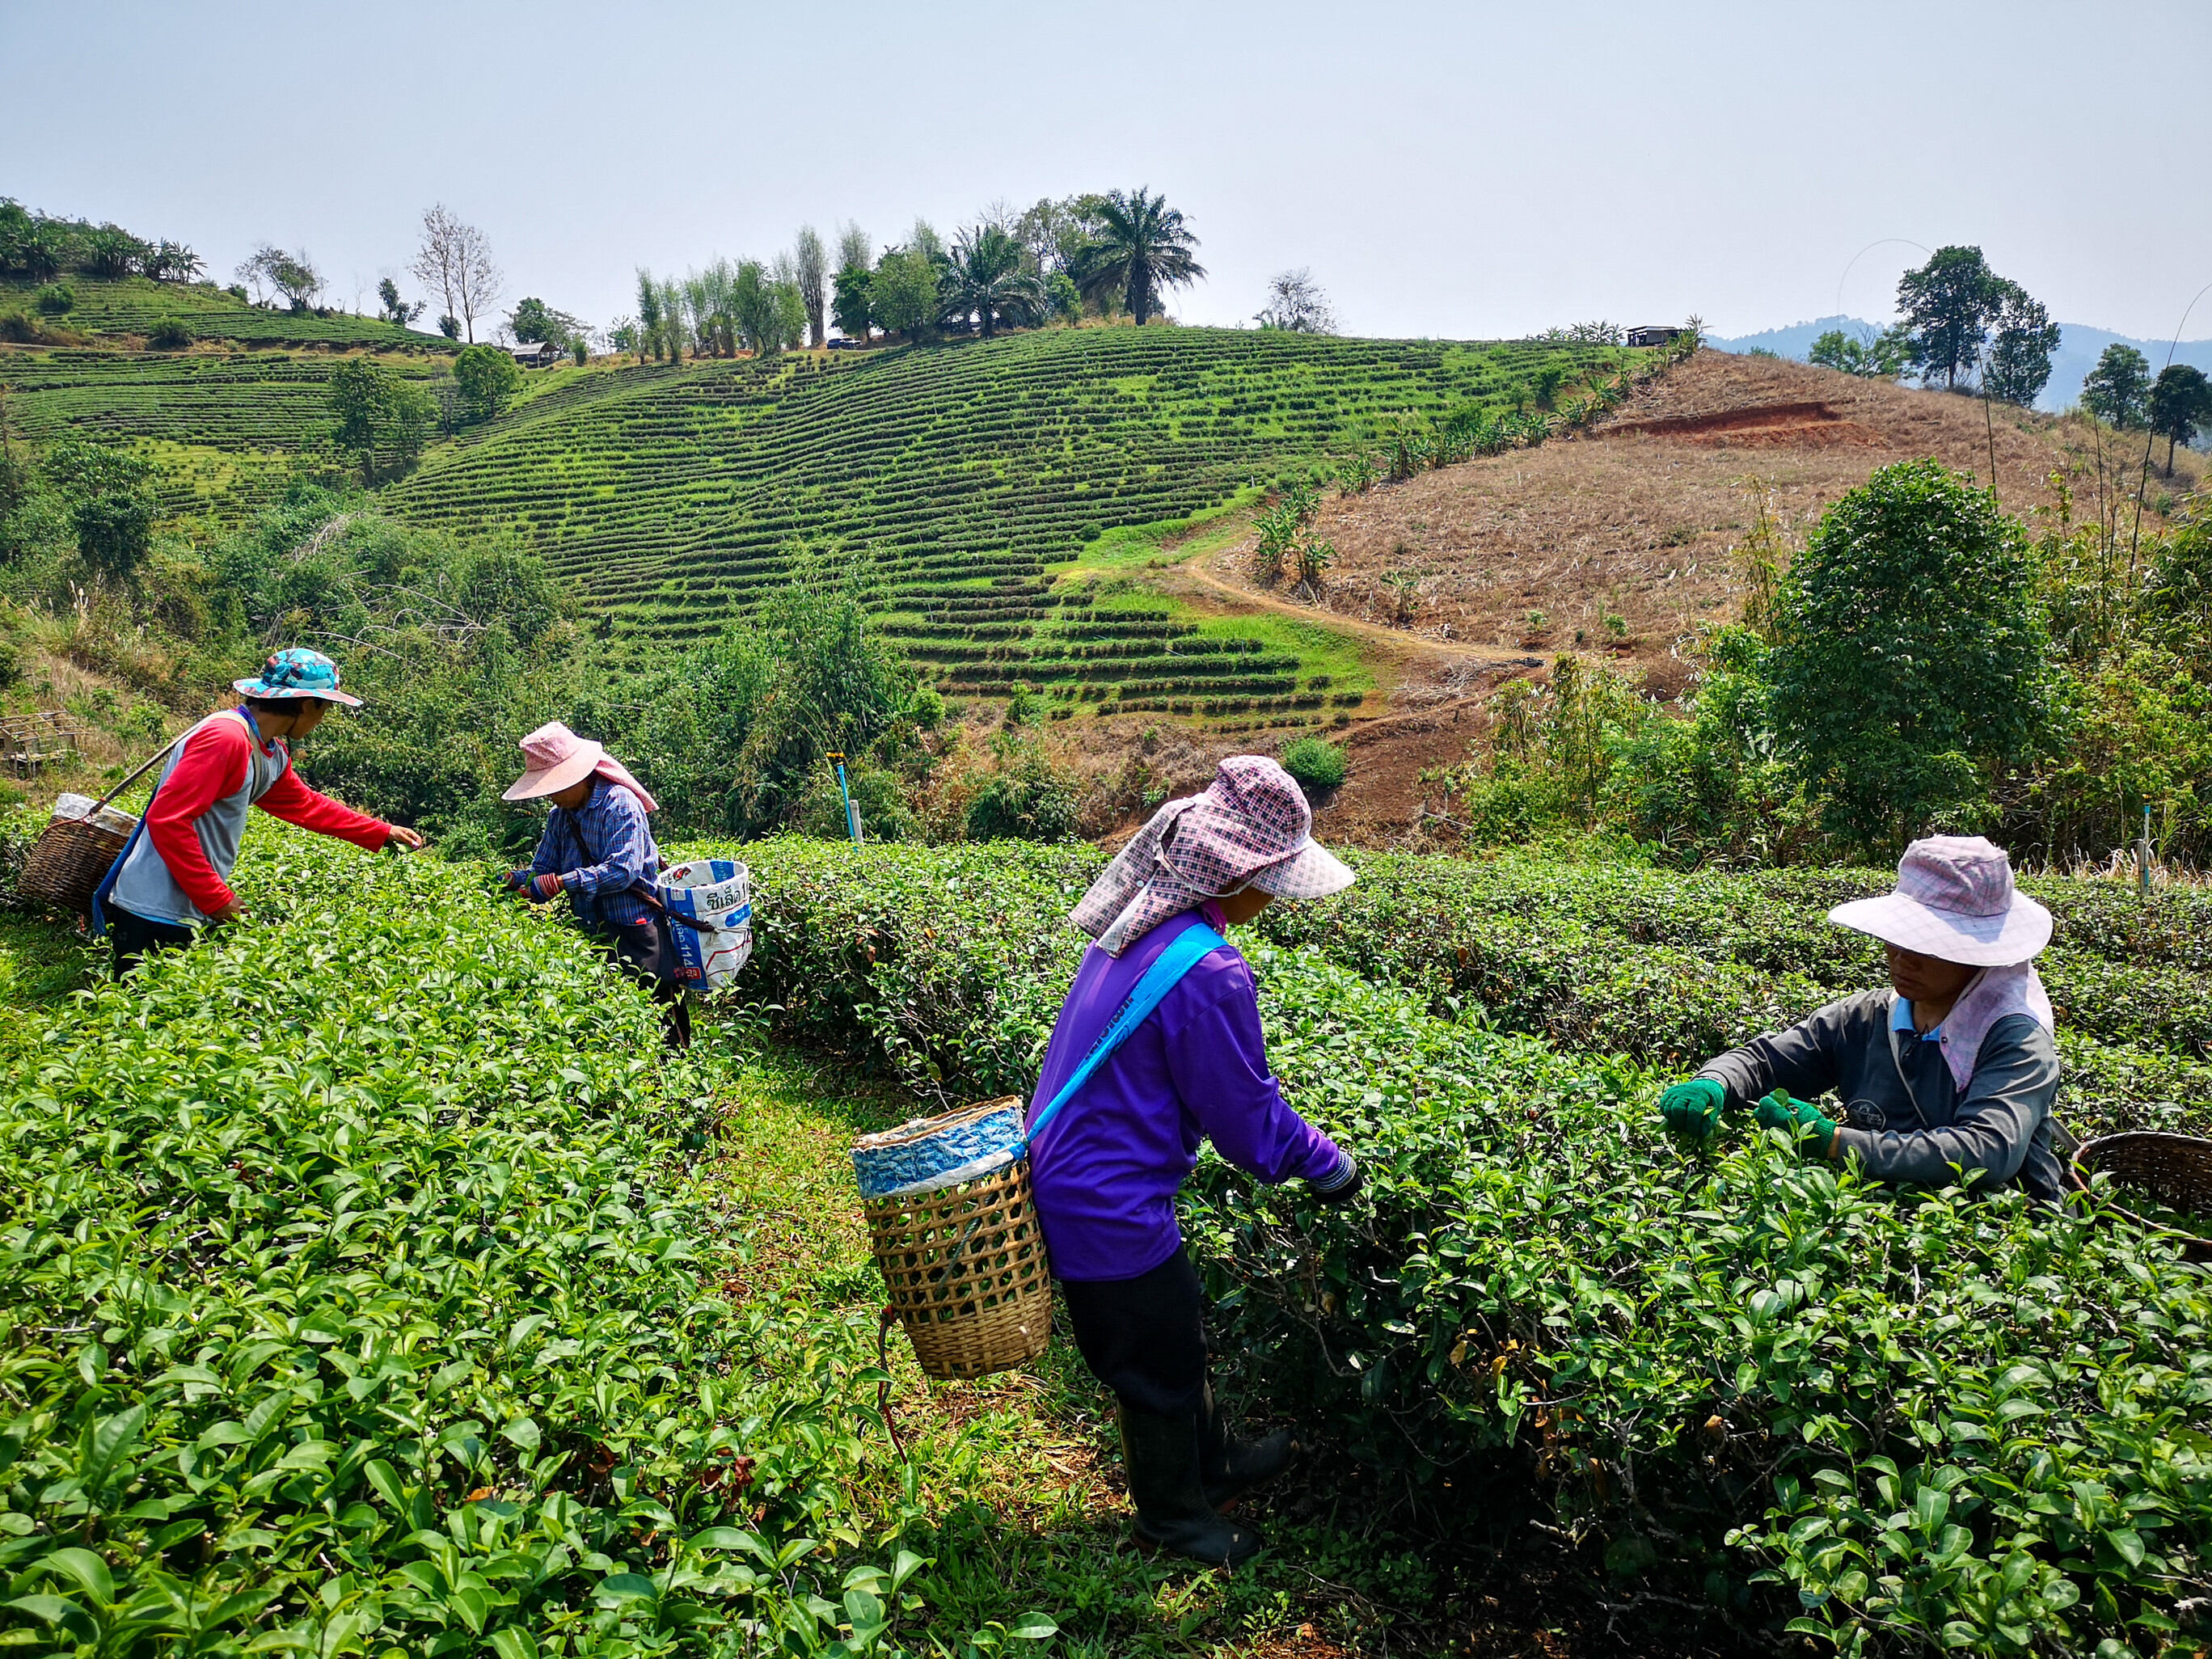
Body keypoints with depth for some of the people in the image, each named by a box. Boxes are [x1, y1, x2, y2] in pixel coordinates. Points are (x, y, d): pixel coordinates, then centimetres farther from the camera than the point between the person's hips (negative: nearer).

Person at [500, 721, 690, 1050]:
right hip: (593, 934, 8)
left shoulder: (620, 804, -14)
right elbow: (542, 869, 13)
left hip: (636, 936, -7)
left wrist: (563, 882, -29)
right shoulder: (560, 816, 11)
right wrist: (513, 880, -9)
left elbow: (623, 869, -24)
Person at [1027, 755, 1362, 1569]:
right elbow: (1248, 1120, -18)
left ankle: (1214, 1461, 50)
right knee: (1159, 1363, 16)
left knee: (1176, 1329, 28)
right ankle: (1173, 1516, 40)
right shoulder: (1208, 973, -29)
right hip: (1112, 1210, -9)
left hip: (1069, 1178, 9)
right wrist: (1330, 1167, -1)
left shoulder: (1136, 924, 0)